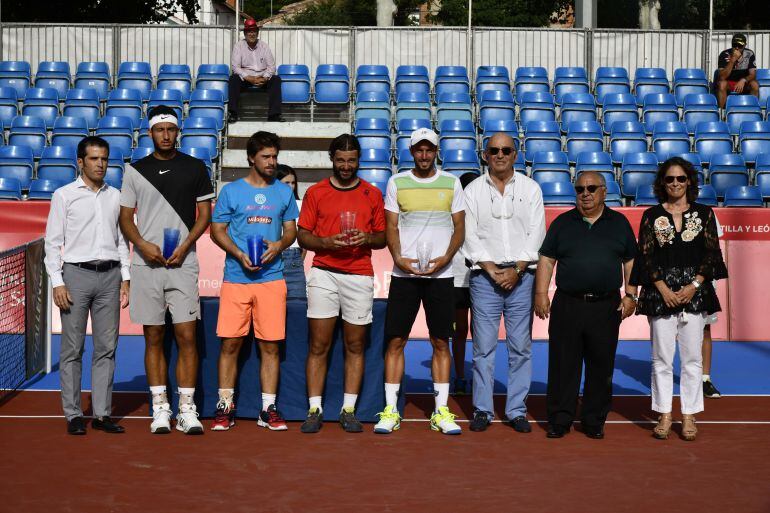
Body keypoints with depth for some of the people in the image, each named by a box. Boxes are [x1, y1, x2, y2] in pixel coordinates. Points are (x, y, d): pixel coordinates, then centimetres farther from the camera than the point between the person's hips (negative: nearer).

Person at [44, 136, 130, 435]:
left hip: (110, 276, 3)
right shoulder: (64, 195, 3)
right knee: (72, 349, -1)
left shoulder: (115, 197, 13)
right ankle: (73, 415, 5)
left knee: (106, 347, 3)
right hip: (76, 274, -3)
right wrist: (57, 283, -8)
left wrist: (125, 279, 8)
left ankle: (102, 413, 9)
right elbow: (52, 242, 0)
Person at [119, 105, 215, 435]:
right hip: (146, 265, 1)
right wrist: (142, 244, -9)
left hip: (183, 263, -1)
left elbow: (204, 213, 7)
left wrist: (185, 245, -7)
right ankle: (160, 409, 12)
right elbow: (125, 216, 9)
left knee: (187, 336, -5)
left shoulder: (195, 168, 7)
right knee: (154, 337, 5)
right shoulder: (135, 170, 9)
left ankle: (187, 409, 1)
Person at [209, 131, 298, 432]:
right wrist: (239, 254, -11)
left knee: (270, 345, 1)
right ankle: (225, 407, 10)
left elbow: (291, 230, 14)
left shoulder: (284, 192, 12)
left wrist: (279, 245, -9)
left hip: (272, 278, 1)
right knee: (230, 343, 0)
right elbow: (217, 230, 5)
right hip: (236, 278, -1)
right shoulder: (231, 191, 5)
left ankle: (268, 409, 9)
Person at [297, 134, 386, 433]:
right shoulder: (316, 193, 8)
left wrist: (367, 238, -9)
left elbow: (383, 238, 12)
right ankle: (315, 410, 3)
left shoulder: (372, 194, 11)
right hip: (324, 274, -1)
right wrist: (327, 242, -13)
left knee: (355, 346, 3)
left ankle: (349, 411, 9)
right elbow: (303, 236, 6)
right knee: (319, 346, -2)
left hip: (360, 277, 1)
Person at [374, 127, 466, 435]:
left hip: (441, 273, 0)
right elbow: (391, 227, 5)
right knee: (395, 340, -1)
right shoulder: (397, 182, 7)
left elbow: (459, 227, 7)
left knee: (441, 342, 4)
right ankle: (390, 410, 4)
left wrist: (446, 258, -9)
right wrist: (399, 258, -11)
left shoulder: (451, 183, 8)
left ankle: (441, 411, 10)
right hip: (404, 273, 0)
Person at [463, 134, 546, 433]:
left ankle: (517, 410, 8)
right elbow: (471, 236, 3)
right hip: (485, 274, 0)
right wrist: (492, 270, -8)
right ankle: (482, 410, 6)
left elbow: (537, 233, 3)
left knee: (521, 346, 1)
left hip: (521, 275, 0)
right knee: (483, 346, -2)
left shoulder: (530, 188, 9)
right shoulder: (473, 191, 9)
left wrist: (516, 269, -7)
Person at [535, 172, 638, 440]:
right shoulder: (562, 223, 9)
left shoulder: (619, 223, 10)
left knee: (601, 367, 5)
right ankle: (559, 420, 9)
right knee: (562, 365, 1)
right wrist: (541, 293, -2)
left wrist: (630, 295, 1)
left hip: (606, 306, 0)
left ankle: (594, 422, 16)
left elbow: (631, 262, 10)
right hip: (567, 304, 0)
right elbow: (546, 260, 7)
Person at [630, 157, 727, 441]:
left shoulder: (704, 213, 7)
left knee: (692, 358, 2)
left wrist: (694, 285, -9)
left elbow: (712, 253, 3)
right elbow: (645, 256, 2)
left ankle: (689, 416, 9)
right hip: (660, 292, 0)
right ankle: (664, 415, 11)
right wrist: (664, 290, -9)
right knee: (662, 358, 2)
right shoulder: (652, 215, 6)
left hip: (695, 292, 0)